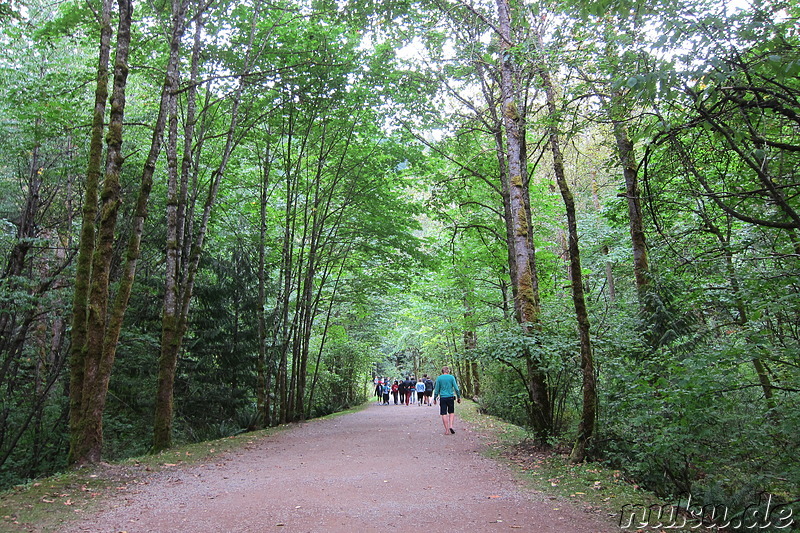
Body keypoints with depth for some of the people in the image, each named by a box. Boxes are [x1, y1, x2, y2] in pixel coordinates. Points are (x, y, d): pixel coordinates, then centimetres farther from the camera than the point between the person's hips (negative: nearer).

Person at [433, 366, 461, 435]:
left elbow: (436, 389, 2)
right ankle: (450, 426, -1)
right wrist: (459, 397, 9)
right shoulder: (451, 377, 0)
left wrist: (435, 398, 11)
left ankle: (447, 430, 3)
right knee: (451, 412, 16)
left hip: (442, 398, 0)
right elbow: (456, 388, -1)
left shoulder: (439, 378, 0)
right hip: (450, 397, 0)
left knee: (444, 414, 3)